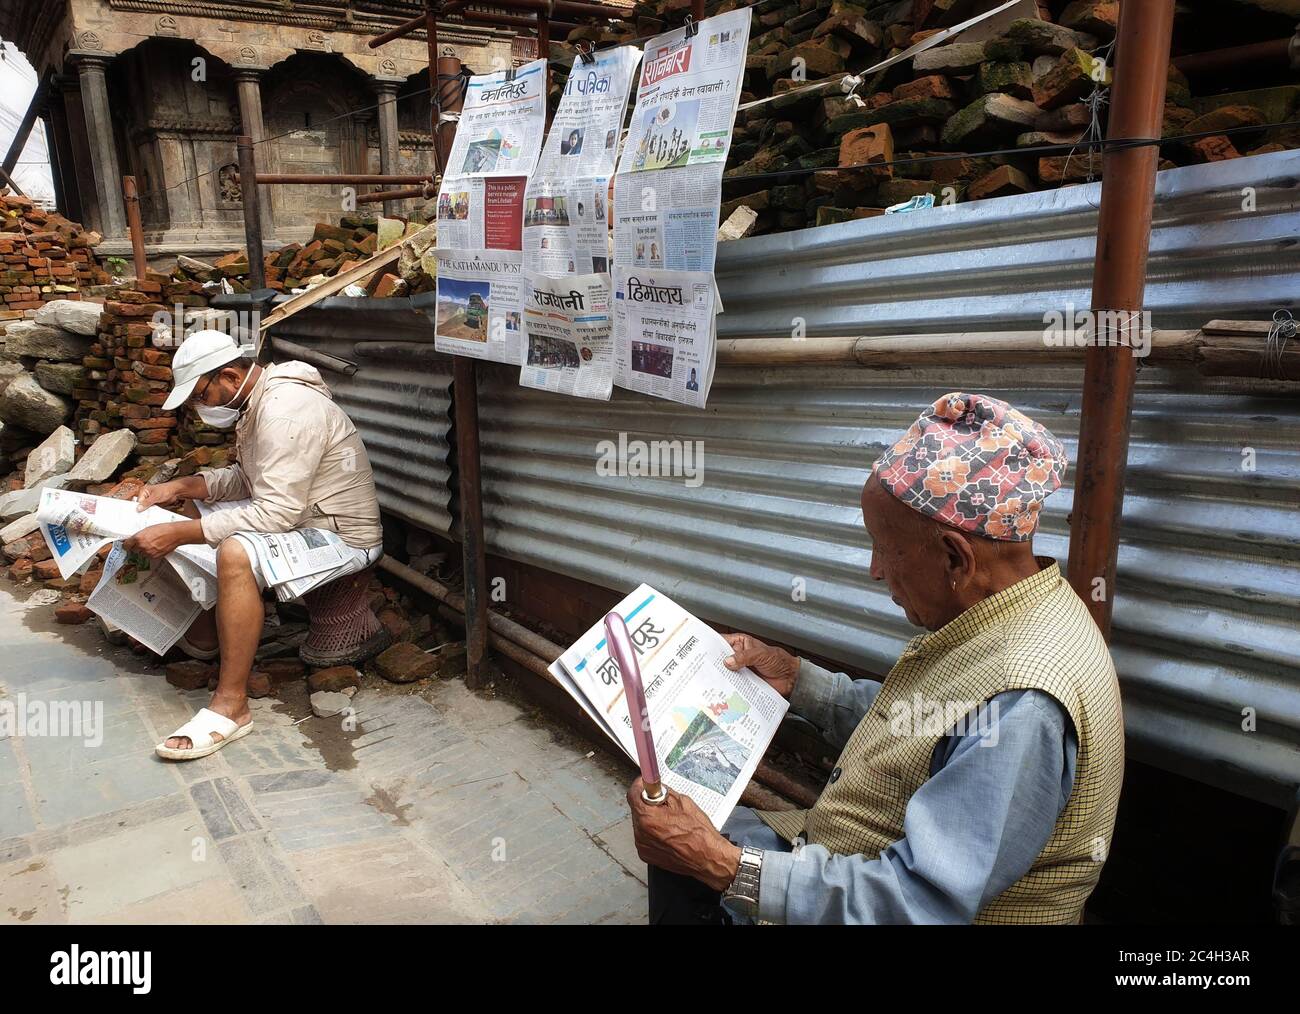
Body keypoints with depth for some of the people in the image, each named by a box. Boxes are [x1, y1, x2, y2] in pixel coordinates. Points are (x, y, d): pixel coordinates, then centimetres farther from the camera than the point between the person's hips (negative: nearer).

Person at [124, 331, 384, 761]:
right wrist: (180, 486, 6)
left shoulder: (287, 408, -24)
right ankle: (202, 635, 24)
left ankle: (231, 705, -25)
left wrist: (178, 533, -27)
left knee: (236, 554, -35)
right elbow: (248, 479, 20)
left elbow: (276, 513, -30)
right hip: (297, 519, 11)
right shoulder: (259, 400, 9)